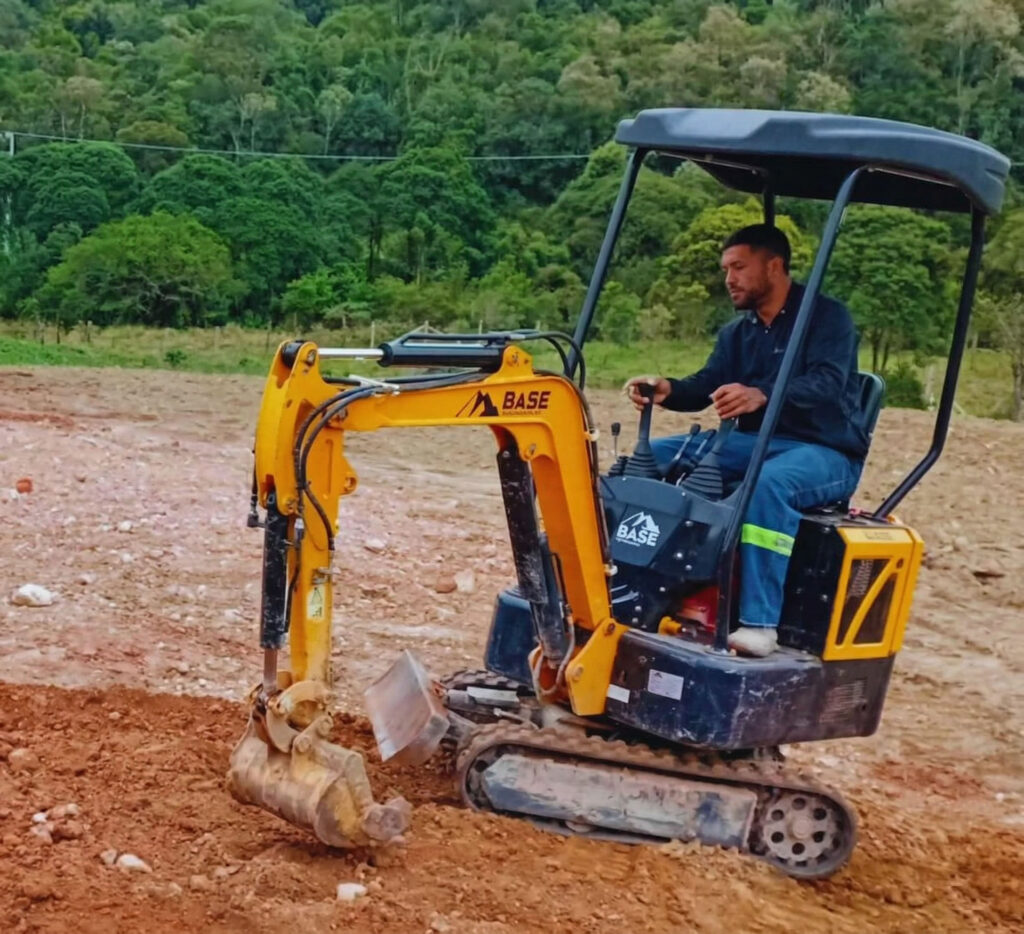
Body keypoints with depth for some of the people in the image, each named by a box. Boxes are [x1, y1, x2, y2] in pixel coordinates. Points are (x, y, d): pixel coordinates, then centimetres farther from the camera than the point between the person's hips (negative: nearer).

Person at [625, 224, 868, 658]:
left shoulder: (828, 317, -7)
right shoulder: (736, 333, 14)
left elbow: (827, 384, -25)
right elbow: (705, 386, 0)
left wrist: (761, 395, -44)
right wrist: (667, 389, -24)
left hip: (825, 453, -7)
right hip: (755, 443, 7)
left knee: (769, 484, -40)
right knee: (655, 456, -9)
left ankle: (759, 622, -40)